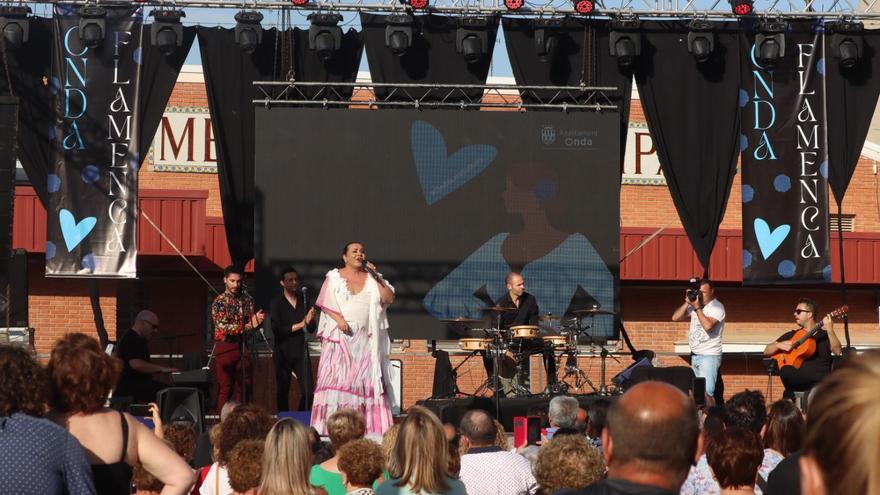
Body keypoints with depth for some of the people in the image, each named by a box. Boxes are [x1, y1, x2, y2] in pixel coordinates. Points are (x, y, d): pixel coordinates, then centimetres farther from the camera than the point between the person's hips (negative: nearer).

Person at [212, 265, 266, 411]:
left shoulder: (247, 299, 7)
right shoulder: (219, 302, -6)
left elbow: (252, 323, 8)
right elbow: (223, 327, -15)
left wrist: (257, 320, -16)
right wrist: (248, 326, -22)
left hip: (243, 347, 4)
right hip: (225, 348, -4)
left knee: (244, 387, 6)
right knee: (225, 389, -1)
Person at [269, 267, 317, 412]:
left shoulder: (303, 300, 9)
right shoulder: (276, 303, -1)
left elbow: (312, 329, 7)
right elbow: (276, 329, -11)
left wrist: (309, 321, -15)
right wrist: (299, 325, -11)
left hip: (301, 351, 2)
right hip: (283, 353, -2)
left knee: (308, 391, -6)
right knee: (282, 391, 2)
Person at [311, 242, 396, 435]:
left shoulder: (372, 278, 13)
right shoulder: (334, 277, 7)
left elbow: (389, 299, 3)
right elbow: (325, 305, 3)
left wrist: (376, 277, -3)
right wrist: (338, 319, -13)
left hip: (366, 338, 2)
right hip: (340, 335, -2)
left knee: (367, 380, -4)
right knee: (336, 379, -10)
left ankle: (368, 429, -5)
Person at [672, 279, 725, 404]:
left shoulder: (717, 307, -7)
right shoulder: (694, 304, 12)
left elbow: (708, 325, -23)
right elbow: (675, 317, 8)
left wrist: (697, 307, -16)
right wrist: (687, 303, -2)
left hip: (709, 356, -7)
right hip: (694, 355, 7)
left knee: (706, 392, -16)